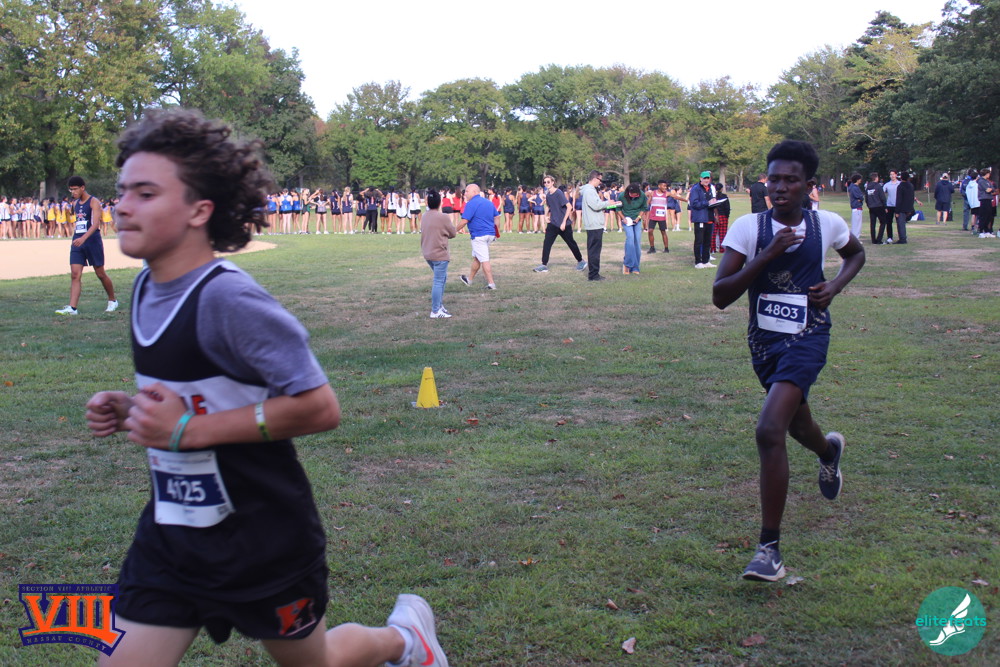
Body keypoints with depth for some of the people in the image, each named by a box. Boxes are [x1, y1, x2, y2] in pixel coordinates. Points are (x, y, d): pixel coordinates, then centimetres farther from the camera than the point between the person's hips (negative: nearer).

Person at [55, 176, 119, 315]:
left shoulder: (93, 202, -8)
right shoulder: (75, 204, 14)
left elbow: (96, 223, -20)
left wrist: (83, 238, -32)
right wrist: (75, 237, 17)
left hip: (92, 240, -6)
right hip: (77, 241, 6)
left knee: (100, 274, 5)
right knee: (75, 274, -6)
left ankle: (113, 301, 24)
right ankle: (72, 307, -11)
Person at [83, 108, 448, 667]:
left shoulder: (228, 299, -25)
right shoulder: (147, 287, 1)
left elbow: (319, 408, -26)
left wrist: (189, 429, -26)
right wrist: (130, 410, -2)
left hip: (263, 537, -7)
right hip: (170, 534, 7)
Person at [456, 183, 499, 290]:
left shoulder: (471, 203, -12)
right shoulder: (488, 202, 13)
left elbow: (464, 221, -17)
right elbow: (496, 217, 15)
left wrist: (454, 230, -6)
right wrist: (495, 232, 21)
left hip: (479, 236, -8)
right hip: (490, 234, 9)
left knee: (484, 260, -5)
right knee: (476, 257, 21)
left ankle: (491, 284, -5)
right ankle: (469, 279, 33)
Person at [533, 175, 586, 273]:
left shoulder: (559, 193, -16)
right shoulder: (548, 195, 6)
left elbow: (569, 207, -19)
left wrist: (564, 222, -22)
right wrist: (549, 217, 12)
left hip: (564, 224, -6)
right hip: (553, 224, 6)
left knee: (571, 243, 7)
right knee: (546, 243, -7)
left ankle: (581, 261, 26)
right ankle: (544, 265, -5)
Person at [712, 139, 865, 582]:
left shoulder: (827, 225, -5)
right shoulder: (748, 227, -8)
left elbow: (856, 254, 19)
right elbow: (720, 295, -15)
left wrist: (835, 286, -2)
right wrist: (768, 255, -25)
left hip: (808, 338, -3)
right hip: (764, 341, 3)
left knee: (770, 432, -22)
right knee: (795, 421, 25)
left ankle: (769, 547, -13)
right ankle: (829, 450, 66)